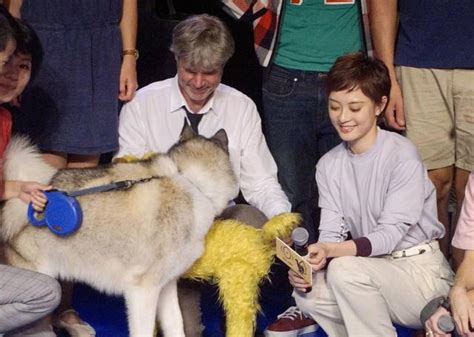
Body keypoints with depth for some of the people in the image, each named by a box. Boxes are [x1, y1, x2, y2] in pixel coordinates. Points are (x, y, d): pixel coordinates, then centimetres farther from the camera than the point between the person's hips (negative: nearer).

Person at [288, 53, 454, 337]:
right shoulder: (329, 165, 5)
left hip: (421, 272, -5)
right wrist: (313, 260, -24)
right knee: (308, 293, -22)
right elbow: (332, 232, -1)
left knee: (345, 270, -31)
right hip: (372, 266, 5)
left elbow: (391, 234, -19)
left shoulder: (402, 156, -14)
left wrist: (332, 250, -34)